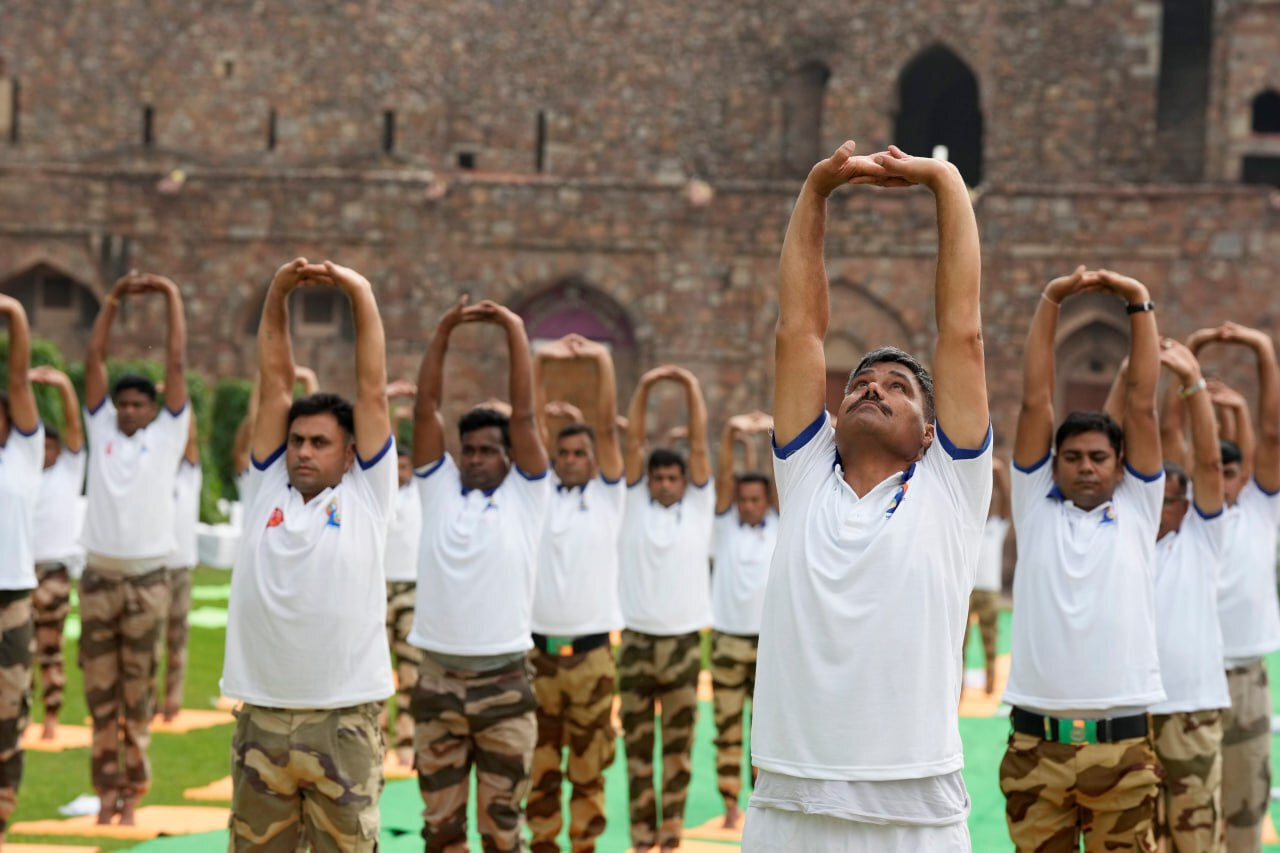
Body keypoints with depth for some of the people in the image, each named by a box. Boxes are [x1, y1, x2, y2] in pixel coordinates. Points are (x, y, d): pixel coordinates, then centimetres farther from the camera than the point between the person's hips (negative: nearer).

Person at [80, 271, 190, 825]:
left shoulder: (167, 434, 4)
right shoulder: (101, 429, 8)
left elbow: (177, 363, 0)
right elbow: (95, 359, 6)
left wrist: (171, 296, 1)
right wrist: (113, 299, 1)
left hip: (147, 579, -2)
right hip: (98, 576, 2)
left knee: (138, 690, 3)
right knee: (100, 689, 5)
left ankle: (132, 795, 7)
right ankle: (106, 791, 11)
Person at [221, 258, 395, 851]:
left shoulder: (366, 495, 4)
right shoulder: (267, 490, 10)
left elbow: (372, 390, 1)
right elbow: (274, 385, 8)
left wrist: (361, 295, -2)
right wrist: (276, 298, 2)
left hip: (344, 723, -3)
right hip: (261, 718, 3)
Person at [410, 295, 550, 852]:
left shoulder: (524, 494, 3)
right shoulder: (439, 488, 8)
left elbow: (524, 414, -5)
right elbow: (426, 408, 2)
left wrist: (515, 331, -5)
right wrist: (443, 332, -4)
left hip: (504, 684, -2)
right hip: (438, 682, 2)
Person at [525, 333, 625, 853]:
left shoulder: (607, 496, 5)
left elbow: (606, 429, -5)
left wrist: (602, 362, -13)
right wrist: (540, 363, -9)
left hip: (590, 651, -1)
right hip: (538, 648, 1)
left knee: (588, 766, 4)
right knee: (539, 765, 6)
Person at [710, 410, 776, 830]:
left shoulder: (779, 526, 4)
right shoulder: (726, 523, 2)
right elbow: (723, 477, -10)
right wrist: (731, 434, -24)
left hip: (770, 641, 1)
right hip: (728, 640, -1)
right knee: (727, 728, 3)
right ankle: (730, 805, 8)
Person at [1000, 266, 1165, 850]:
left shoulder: (1136, 510, 9)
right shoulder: (1035, 507, 10)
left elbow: (1141, 404, 4)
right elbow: (1035, 402, 4)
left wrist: (1139, 304, 1)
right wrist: (1049, 303, -1)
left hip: (1121, 745, -1)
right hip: (1037, 743, 1)